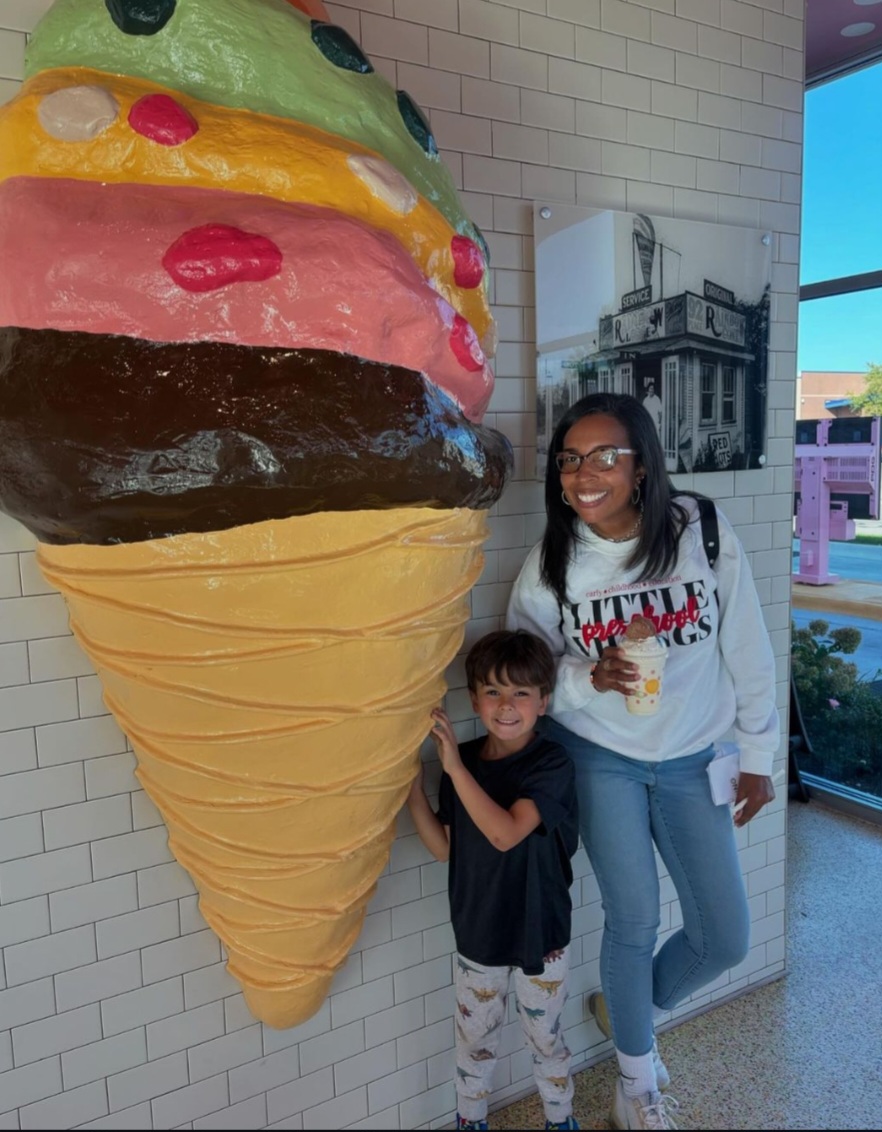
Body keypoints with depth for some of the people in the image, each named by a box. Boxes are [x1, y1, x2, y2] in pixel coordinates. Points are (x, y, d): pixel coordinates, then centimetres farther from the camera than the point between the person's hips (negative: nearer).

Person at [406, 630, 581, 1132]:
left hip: (540, 933, -3)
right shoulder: (463, 761, -8)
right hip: (478, 931, 3)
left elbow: (505, 833, -33)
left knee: (546, 1039, 19)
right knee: (476, 1040, 21)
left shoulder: (551, 764, -21)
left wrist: (454, 765, -35)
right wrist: (413, 788, -14)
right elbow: (445, 848, -2)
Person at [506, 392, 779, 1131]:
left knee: (726, 938, 7)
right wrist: (587, 678, -27)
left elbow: (747, 653, -5)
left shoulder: (704, 535, -15)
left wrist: (758, 756, 3)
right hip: (600, 759, -1)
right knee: (634, 920, 3)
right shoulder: (551, 563, -14)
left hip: (689, 763, 2)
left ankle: (626, 1011, 40)